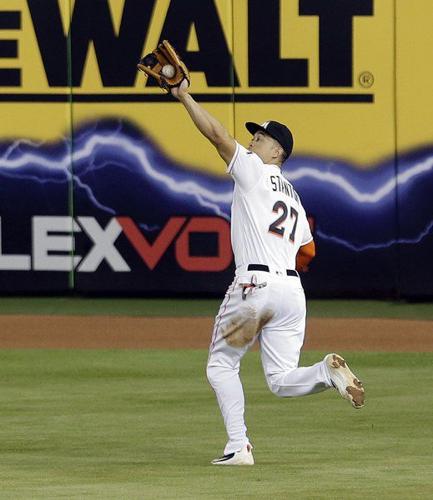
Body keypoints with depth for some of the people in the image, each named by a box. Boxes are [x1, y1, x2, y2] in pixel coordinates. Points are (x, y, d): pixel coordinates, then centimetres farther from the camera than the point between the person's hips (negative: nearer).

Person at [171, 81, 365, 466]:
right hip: (291, 288, 7)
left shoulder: (253, 171, 2)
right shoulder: (293, 196, 23)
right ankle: (328, 372, -23)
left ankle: (238, 446, -3)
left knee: (222, 365, 9)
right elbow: (308, 253, 23)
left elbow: (217, 134, -7)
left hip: (255, 284, -7)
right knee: (282, 381, 7)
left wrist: (184, 95, -3)